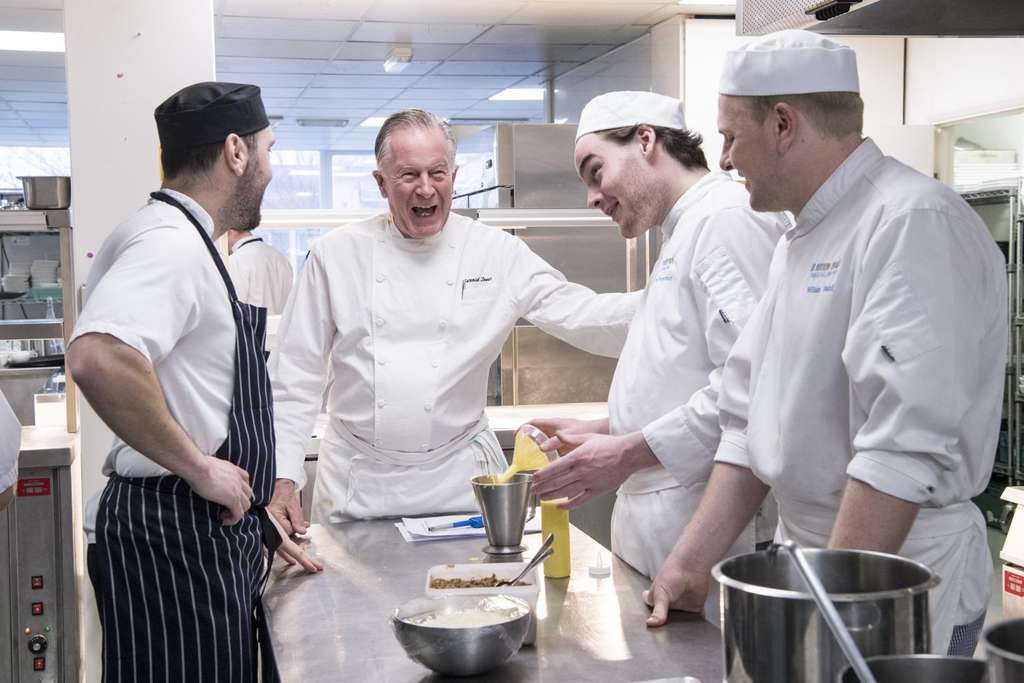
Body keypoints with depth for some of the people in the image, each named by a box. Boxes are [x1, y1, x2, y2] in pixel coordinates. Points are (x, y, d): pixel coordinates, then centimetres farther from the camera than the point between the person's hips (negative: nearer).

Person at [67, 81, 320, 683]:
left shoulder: (186, 241, 16)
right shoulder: (170, 243, -17)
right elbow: (99, 359, -35)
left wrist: (257, 520, 23)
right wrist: (198, 468, -24)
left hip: (214, 529, 10)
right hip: (174, 538, -10)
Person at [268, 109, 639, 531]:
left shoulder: (498, 253, 0)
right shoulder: (336, 255, 0)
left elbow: (579, 315, -8)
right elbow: (295, 374, 2)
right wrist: (283, 479, -4)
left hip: (458, 479, 1)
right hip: (357, 486, 0)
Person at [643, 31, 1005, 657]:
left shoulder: (916, 225, -19)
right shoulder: (801, 240, 10)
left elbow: (906, 447, -27)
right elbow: (751, 421, 11)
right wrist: (691, 566, 5)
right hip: (808, 555, 8)